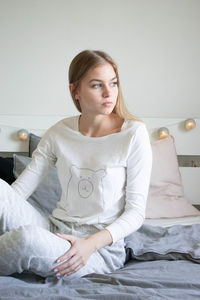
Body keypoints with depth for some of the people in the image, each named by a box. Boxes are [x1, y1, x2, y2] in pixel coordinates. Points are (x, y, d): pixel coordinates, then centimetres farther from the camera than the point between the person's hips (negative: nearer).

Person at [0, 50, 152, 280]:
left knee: (28, 237, -35)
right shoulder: (59, 133, 4)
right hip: (55, 232, 4)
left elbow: (136, 212, -6)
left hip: (102, 247, -3)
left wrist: (91, 243, -21)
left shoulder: (133, 134, -6)